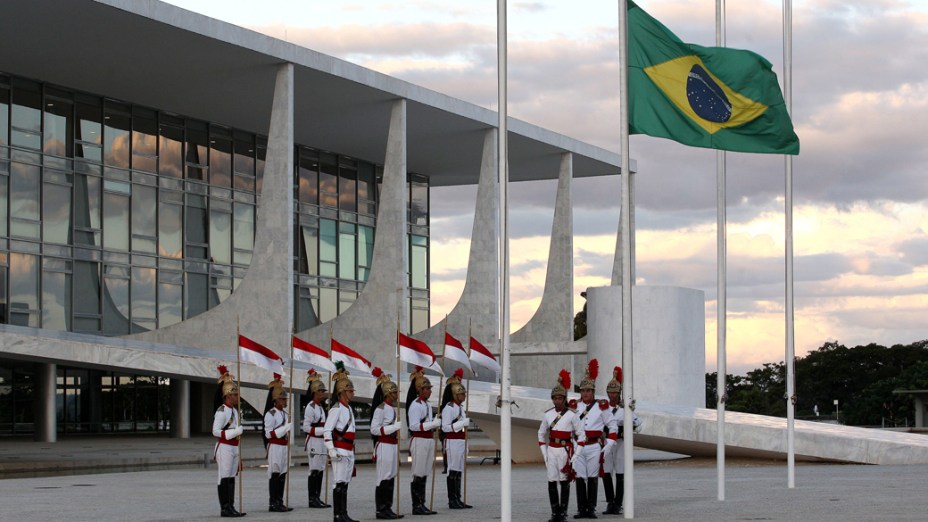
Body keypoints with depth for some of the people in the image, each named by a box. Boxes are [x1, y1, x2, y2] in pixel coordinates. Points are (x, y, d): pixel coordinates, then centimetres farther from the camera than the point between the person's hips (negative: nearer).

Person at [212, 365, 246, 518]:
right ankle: (224, 508, -5)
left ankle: (230, 507, 11)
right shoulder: (221, 411, -12)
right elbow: (216, 431, -18)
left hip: (234, 448, 9)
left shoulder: (235, 410, 15)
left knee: (231, 478, 9)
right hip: (224, 448, -9)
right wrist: (235, 432, -23)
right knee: (224, 478, -6)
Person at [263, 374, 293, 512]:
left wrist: (289, 446, 22)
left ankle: (279, 503, 14)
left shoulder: (285, 413, 16)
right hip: (275, 447, -8)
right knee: (274, 475, -7)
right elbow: (269, 434, -16)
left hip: (284, 447, 8)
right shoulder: (270, 414, -11)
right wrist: (285, 428, -24)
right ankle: (272, 504, -5)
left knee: (282, 475, 9)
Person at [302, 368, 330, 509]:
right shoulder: (310, 407, -13)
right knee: (314, 471, -6)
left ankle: (317, 498, 14)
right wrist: (323, 430, -20)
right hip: (314, 442, -9)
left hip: (321, 442, 9)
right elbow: (306, 427, -17)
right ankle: (312, 499, -2)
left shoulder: (320, 407, 15)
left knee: (320, 470, 9)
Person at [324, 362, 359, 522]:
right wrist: (332, 450, -23)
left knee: (345, 483, 9)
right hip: (340, 451, -9)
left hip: (349, 451, 9)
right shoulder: (336, 409, -11)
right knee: (339, 483, -7)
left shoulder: (349, 408, 17)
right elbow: (326, 431, -17)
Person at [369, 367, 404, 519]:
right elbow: (374, 430, -17)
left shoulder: (394, 408, 14)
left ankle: (388, 508, 14)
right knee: (383, 478, -6)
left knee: (391, 478, 10)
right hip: (384, 445, -9)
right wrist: (395, 427, -22)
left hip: (393, 445, 9)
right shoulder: (380, 408, -12)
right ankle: (381, 510, -3)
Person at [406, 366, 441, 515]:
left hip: (429, 441, 9)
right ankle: (417, 506, -4)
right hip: (419, 441, -9)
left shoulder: (427, 405, 18)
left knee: (424, 475, 9)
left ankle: (421, 505, 12)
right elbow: (414, 426, -20)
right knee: (418, 476, -6)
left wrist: (435, 425, 13)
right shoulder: (415, 405, -12)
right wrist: (433, 424, -21)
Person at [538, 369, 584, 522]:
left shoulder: (571, 415, -4)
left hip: (565, 451, -3)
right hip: (551, 451, 3)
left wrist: (575, 455, -5)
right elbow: (542, 434, 17)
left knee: (564, 482, -1)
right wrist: (544, 453, 10)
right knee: (551, 482, 1)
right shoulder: (548, 415, 6)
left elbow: (581, 435, 0)